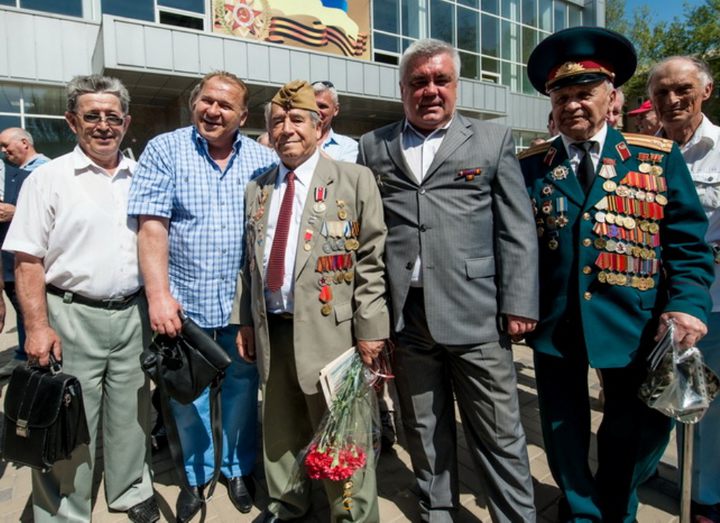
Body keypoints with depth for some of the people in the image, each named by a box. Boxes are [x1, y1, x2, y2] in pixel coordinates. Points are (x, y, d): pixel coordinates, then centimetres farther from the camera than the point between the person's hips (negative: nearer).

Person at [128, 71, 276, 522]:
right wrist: (159, 294, -16)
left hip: (244, 302, 1)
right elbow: (152, 226, -8)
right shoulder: (164, 150, -2)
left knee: (242, 389, 15)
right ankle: (196, 475, 38)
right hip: (184, 301, -1)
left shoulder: (264, 159, 2)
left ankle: (239, 468, 39)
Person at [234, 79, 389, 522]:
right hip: (271, 330, 6)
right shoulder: (257, 190, 14)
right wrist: (247, 321, 12)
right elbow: (250, 263, 16)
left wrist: (370, 328, -12)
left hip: (329, 330, -5)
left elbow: (372, 261, -7)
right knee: (279, 432, 19)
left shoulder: (354, 180, -2)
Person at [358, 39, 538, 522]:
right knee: (424, 431, 16)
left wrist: (518, 305, -6)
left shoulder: (494, 140, 6)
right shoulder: (373, 147, 11)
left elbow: (517, 230, 1)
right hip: (405, 315, 2)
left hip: (475, 313, -2)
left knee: (499, 434, 8)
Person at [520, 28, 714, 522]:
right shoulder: (530, 166, 2)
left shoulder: (660, 158, 1)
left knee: (640, 426, 16)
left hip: (635, 320, 0)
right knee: (564, 429, 15)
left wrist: (687, 305, -16)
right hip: (554, 320, 0)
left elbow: (688, 244, -2)